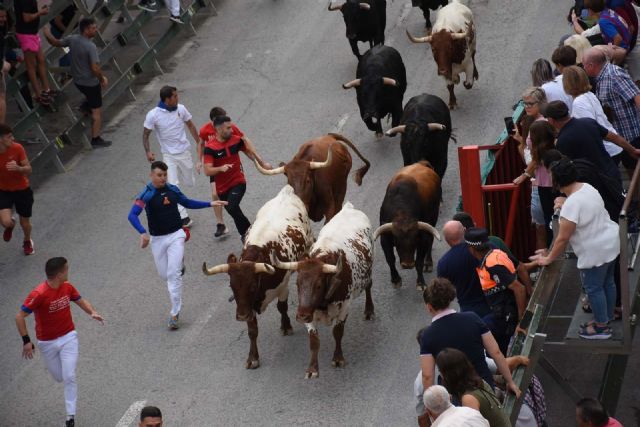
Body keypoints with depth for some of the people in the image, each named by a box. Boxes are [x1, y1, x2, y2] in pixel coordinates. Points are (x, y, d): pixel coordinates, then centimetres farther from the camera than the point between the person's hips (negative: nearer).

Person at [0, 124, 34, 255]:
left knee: (25, 222, 13)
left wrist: (18, 168, -35)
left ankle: (27, 241, 49)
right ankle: (11, 225, 21)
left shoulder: (17, 148, -21)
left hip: (22, 190, 1)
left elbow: (28, 170, -13)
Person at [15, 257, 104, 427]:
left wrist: (92, 312, -10)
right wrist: (26, 341, -22)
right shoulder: (38, 294, -25)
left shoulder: (67, 287, -7)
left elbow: (81, 301, 10)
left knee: (69, 377, -9)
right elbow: (20, 317, -20)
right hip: (47, 342, -2)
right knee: (59, 377, 11)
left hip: (68, 338, 2)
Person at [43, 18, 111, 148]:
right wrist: (102, 79, -13)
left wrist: (48, 35, 23)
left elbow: (56, 43, 9)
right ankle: (96, 139, 7)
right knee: (97, 111, 3)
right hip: (91, 82, -7)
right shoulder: (90, 47, -28)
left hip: (77, 81, 7)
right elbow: (95, 69, -29)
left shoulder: (72, 39, -7)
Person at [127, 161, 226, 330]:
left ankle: (175, 314, -3)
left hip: (176, 235, 1)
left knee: (174, 274, -9)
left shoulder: (172, 190, 0)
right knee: (164, 274, 13)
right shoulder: (146, 195, -14)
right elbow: (132, 215, -26)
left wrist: (209, 204, 15)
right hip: (157, 239, -1)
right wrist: (143, 232, -42)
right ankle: (179, 265, 50)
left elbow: (187, 203, 19)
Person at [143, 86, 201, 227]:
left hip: (184, 151, 3)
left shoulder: (181, 109, -5)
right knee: (173, 186, -13)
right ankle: (183, 217, -11)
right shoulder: (153, 115, -14)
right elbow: (146, 134, -6)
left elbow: (190, 126, 10)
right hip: (168, 155, -3)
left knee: (190, 182, 12)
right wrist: (148, 151, -19)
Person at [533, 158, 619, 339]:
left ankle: (601, 328, 20)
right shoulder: (587, 187, 0)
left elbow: (562, 238, -22)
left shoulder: (571, 204, -28)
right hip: (611, 242, 9)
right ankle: (607, 318, 38)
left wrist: (548, 259, -10)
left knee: (593, 288, 7)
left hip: (595, 251, -9)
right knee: (607, 282, 22)